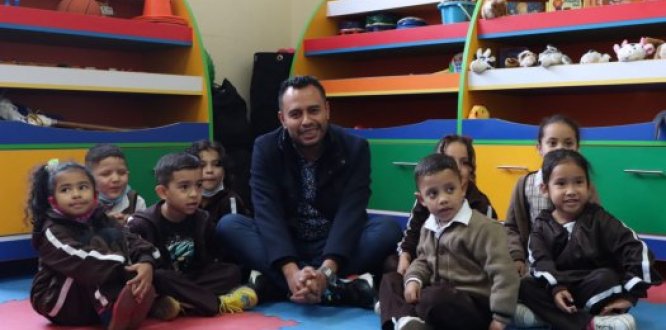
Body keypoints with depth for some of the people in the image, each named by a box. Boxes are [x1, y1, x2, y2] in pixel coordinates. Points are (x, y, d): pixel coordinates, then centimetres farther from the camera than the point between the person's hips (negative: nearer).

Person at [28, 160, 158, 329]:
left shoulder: (100, 220, 4)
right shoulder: (53, 231, -14)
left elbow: (132, 241, -11)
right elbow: (84, 263, -31)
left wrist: (146, 263, -33)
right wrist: (130, 268, -37)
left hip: (99, 300, 6)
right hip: (60, 304, -6)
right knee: (97, 243, -24)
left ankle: (123, 308, -28)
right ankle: (114, 314, -36)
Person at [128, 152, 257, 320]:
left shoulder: (202, 220, 1)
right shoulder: (143, 224, -13)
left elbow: (206, 263, 3)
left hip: (190, 281, 5)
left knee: (232, 271, -14)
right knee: (158, 278, -38)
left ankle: (177, 303, -33)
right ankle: (219, 304, -31)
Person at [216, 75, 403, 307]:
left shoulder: (355, 148, -9)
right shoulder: (266, 148, -9)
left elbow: (350, 213, -21)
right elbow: (268, 214, -21)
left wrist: (327, 270, -38)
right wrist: (291, 272, -37)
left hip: (335, 247, -1)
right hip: (284, 247, 1)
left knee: (388, 230, -28)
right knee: (228, 225, -25)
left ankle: (275, 283, -33)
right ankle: (337, 289, -38)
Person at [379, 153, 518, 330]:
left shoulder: (483, 228, -15)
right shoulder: (428, 227, 11)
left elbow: (504, 274, -18)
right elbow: (423, 260, 22)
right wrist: (413, 279, -1)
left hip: (475, 307, -9)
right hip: (441, 298, 9)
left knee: (433, 298, -38)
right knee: (391, 279, 4)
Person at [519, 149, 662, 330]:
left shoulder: (598, 218, -3)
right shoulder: (542, 225, 3)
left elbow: (635, 249, -10)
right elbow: (540, 261, -9)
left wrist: (630, 294, -19)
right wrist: (555, 288, -29)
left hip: (595, 290, -2)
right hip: (557, 287, 2)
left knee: (606, 277, -32)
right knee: (524, 286, -25)